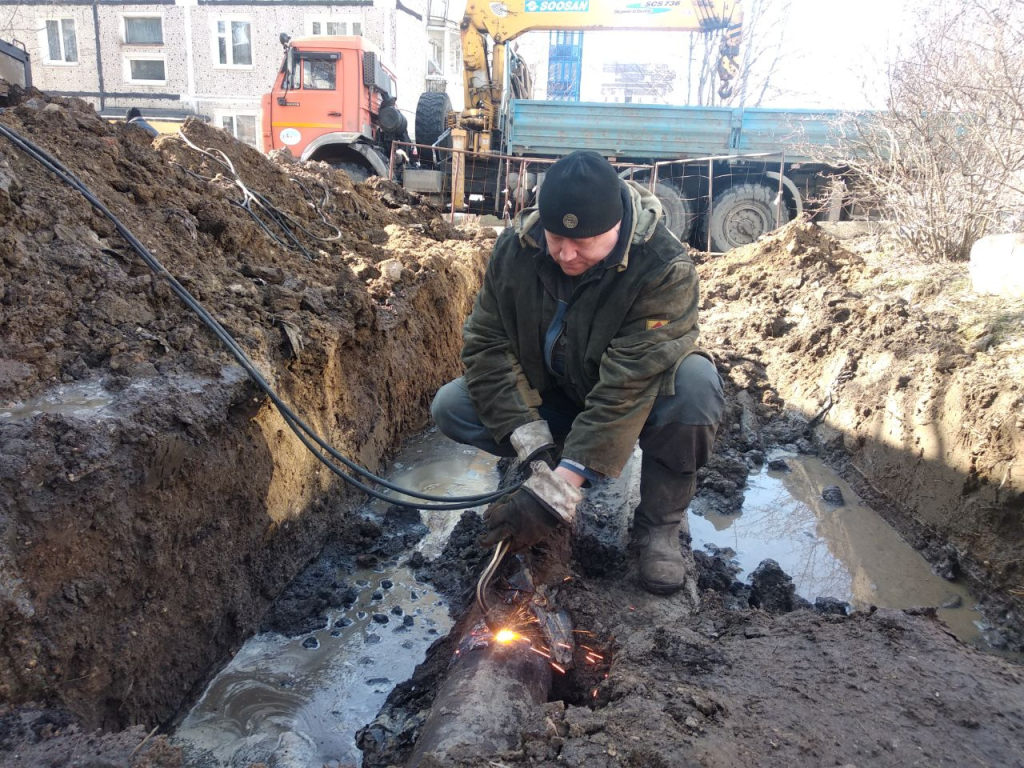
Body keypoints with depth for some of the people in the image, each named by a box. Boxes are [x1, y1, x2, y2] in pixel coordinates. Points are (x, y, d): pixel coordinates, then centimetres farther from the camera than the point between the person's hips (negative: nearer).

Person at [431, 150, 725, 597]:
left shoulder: (665, 270, -32)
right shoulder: (515, 247, -18)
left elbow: (626, 389, -37)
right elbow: (487, 345, -17)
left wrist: (555, 493, -40)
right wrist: (535, 448, -28)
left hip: (642, 403, -3)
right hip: (551, 397, 4)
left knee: (695, 384, -36)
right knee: (449, 407, -16)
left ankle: (660, 525, -12)